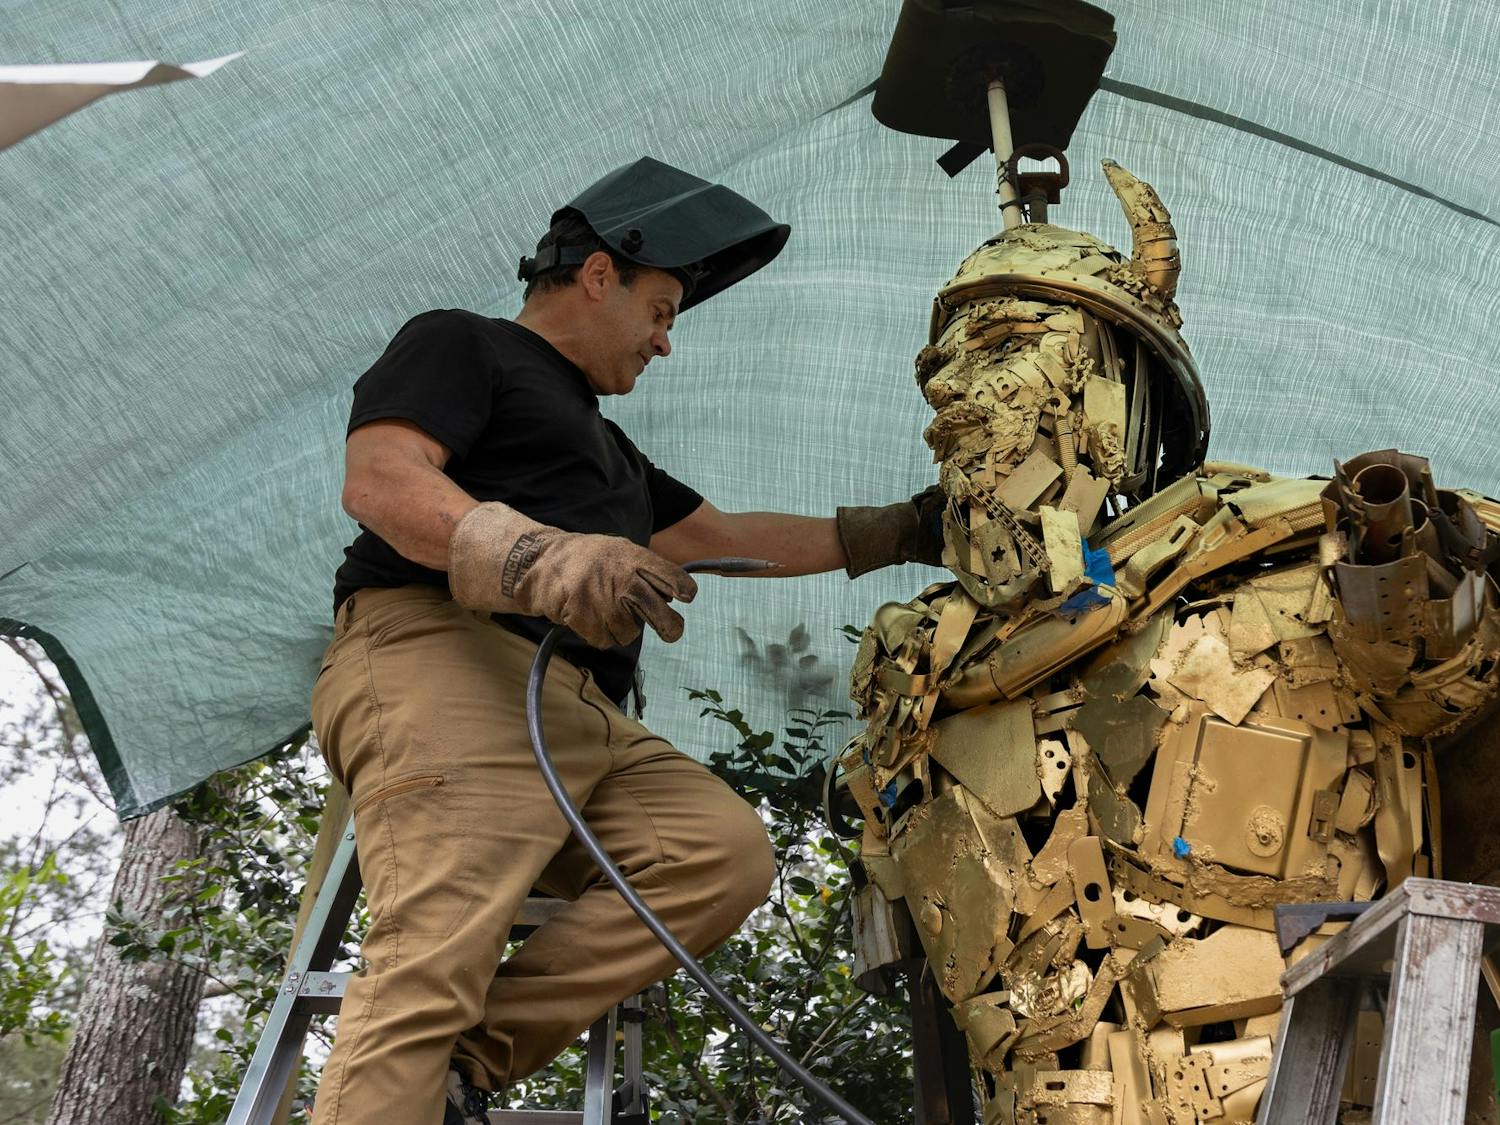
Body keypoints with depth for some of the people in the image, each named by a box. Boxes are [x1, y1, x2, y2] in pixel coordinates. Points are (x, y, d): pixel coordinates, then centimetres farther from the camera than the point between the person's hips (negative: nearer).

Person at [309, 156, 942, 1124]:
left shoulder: (606, 445, 39)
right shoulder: (460, 344, 12)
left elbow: (724, 538, 42)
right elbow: (379, 478, -7)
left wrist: (899, 532, 42)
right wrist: (546, 556, -23)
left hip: (582, 719, 8)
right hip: (441, 657, -8)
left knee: (728, 851, -15)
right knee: (433, 960, -25)